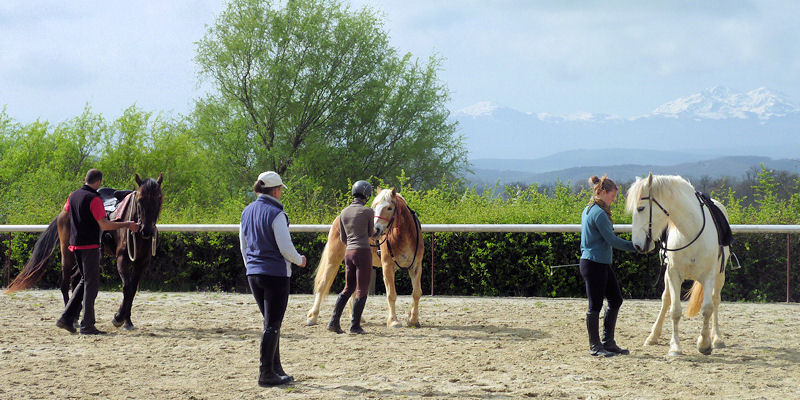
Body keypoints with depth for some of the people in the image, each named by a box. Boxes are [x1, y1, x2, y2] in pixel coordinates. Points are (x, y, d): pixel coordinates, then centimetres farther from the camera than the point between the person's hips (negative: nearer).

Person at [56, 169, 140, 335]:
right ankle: (87, 325, 0)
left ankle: (67, 318, 11)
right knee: (91, 283, -1)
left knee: (85, 280, 18)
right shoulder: (94, 199, -15)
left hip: (75, 244, 8)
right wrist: (126, 224, -12)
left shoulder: (73, 196, 8)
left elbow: (66, 209, 31)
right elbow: (104, 225, -20)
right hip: (90, 246, -8)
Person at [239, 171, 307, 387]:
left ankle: (276, 369, 22)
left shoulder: (247, 212, 8)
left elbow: (244, 246, 15)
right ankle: (266, 374, -1)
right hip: (276, 274, -8)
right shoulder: (276, 214, -15)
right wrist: (299, 260, 3)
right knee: (272, 325, -2)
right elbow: (286, 248, -16)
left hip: (253, 274, 8)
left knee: (271, 323, 17)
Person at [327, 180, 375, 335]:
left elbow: (343, 238, 13)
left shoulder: (344, 213, 8)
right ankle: (355, 326, 1)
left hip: (349, 252, 6)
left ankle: (334, 322, 11)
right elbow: (371, 233, 6)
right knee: (362, 290, 1)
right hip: (363, 252, -6)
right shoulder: (368, 212, -8)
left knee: (348, 288, 17)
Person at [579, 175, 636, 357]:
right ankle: (594, 346, 8)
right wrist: (635, 246, -12)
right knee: (595, 305, -1)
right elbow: (612, 240, -19)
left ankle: (607, 342, 19)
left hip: (601, 264, 10)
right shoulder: (599, 213, -18)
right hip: (595, 264, -10)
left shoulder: (588, 210, 13)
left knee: (615, 300, 13)